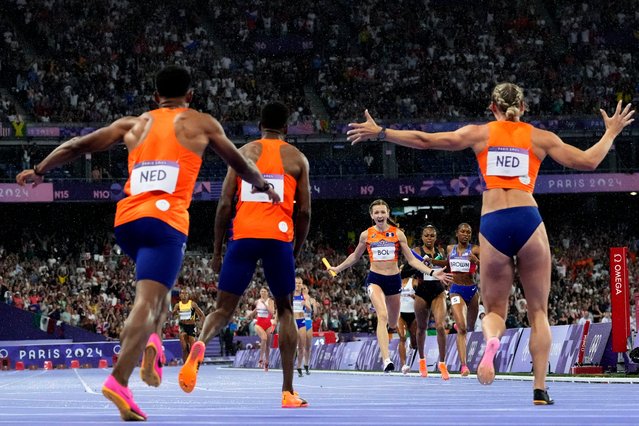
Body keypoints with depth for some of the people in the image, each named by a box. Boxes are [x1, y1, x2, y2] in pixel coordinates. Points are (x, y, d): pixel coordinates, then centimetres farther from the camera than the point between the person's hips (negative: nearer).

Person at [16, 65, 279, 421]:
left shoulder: (134, 124, 19)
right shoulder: (201, 123, 13)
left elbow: (78, 145, 20)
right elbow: (240, 163, 25)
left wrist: (39, 171, 31)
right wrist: (264, 186, 43)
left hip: (126, 219, 5)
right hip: (166, 221, -4)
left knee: (157, 285, 31)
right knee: (147, 302, -13)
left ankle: (150, 340, 7)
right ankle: (119, 381, -30)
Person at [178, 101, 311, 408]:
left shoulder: (243, 153, 11)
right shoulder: (296, 158, 11)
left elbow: (225, 204, 5)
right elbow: (304, 211, 7)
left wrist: (217, 250, 11)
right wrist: (296, 250, 20)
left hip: (243, 236, 0)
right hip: (279, 237, 0)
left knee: (223, 309, 5)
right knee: (285, 310, 14)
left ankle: (200, 344, -31)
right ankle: (288, 391, 7)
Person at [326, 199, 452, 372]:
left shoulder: (398, 234, -1)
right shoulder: (366, 235, 0)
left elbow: (411, 260, 2)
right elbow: (355, 256, 19)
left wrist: (432, 272, -7)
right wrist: (338, 269, 22)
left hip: (394, 279, 2)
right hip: (375, 279, -2)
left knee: (393, 324, 15)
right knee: (383, 316, -24)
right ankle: (386, 360, -30)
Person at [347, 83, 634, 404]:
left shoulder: (480, 133, 13)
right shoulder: (539, 137, 13)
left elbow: (424, 140, 11)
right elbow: (587, 162, 12)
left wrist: (380, 133, 21)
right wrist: (611, 133, 29)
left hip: (492, 224, 1)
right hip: (528, 220, -1)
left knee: (494, 310, 13)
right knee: (538, 311, 9)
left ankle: (491, 341, -23)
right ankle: (540, 389, 0)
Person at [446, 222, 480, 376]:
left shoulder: (475, 250, -5)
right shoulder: (450, 249, 7)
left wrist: (477, 261, -29)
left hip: (471, 289, 0)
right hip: (456, 290, 0)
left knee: (471, 327, 19)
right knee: (462, 328, -17)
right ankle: (463, 365, -21)